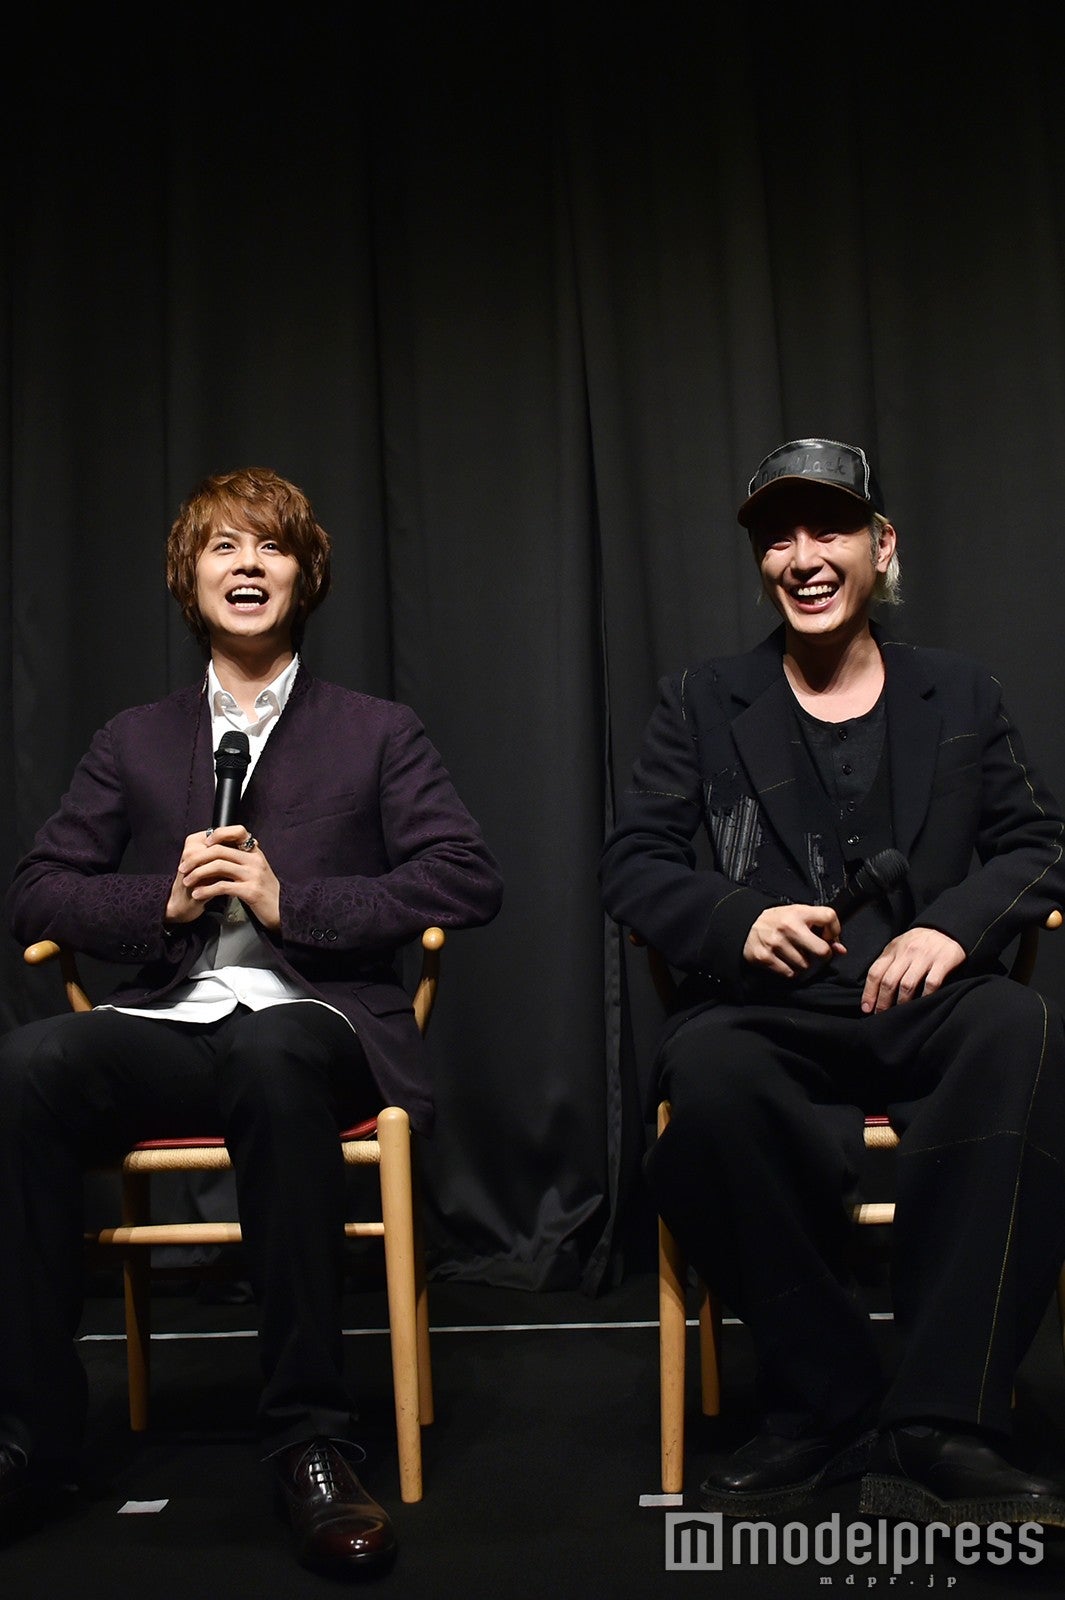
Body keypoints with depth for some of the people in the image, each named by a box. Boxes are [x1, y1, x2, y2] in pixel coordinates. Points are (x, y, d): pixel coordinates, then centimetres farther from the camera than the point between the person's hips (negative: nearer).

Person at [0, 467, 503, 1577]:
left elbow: (468, 879, 3)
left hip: (310, 1017, -2)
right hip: (165, 1021, 2)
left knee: (272, 1060, -40)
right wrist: (163, 899, -4)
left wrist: (291, 900, -7)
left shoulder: (379, 735, 16)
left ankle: (310, 1438, -30)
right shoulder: (134, 742, 23)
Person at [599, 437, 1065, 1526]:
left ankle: (934, 1432, -29)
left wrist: (957, 922, -10)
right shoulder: (701, 704, 16)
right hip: (769, 1010, 0)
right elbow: (634, 864, 8)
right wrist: (738, 921, -14)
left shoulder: (961, 696, 20)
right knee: (708, 1068, -36)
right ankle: (825, 1406, -17)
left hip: (922, 1006, 1)